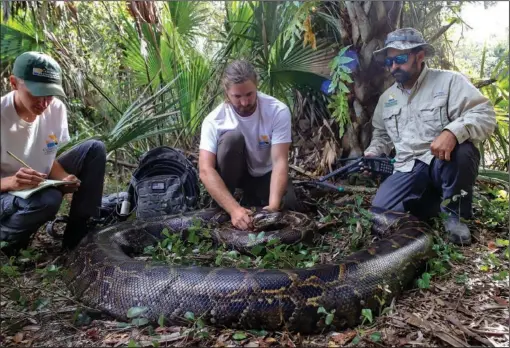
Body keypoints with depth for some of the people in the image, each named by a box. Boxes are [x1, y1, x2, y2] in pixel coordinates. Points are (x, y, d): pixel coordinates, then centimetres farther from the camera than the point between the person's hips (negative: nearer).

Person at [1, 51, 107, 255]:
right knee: (48, 200, -38)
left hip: (40, 184, 6)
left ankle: (78, 236, -5)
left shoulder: (57, 109, -9)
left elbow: (50, 159, 1)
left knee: (94, 149, -9)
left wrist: (64, 178, -20)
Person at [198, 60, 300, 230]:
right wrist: (234, 208, -47)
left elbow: (280, 161, -30)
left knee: (287, 206, -25)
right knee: (232, 137, -32)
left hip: (265, 173, 1)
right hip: (234, 173, -1)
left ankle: (252, 196, 9)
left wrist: (273, 206, -44)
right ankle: (222, 210, -17)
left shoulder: (278, 111, -25)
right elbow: (205, 170, -34)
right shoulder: (214, 120, -26)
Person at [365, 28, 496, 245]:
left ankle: (454, 213, -11)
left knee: (461, 150, -39)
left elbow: (485, 115, -17)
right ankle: (435, 198, 10)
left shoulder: (449, 81, -4)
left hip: (445, 163, -4)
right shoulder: (387, 97, 14)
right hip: (408, 170, 4)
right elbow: (381, 135, 27)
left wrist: (453, 131, -36)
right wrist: (372, 154, 7)